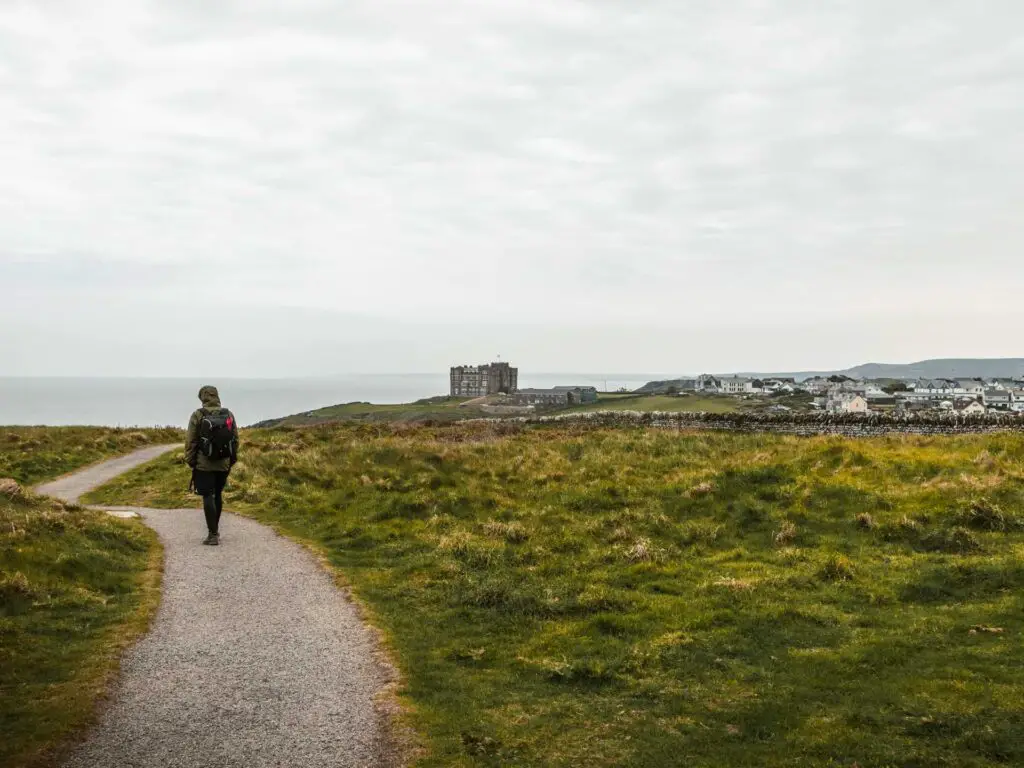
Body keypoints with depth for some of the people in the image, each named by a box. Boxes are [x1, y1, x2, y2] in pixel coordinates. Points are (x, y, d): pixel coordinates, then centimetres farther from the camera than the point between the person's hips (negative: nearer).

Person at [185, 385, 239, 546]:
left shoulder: (198, 415, -8)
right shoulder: (229, 415, 2)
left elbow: (190, 441, -6)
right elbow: (236, 440, 6)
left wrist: (190, 460, 4)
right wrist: (232, 459, 15)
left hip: (204, 463, -4)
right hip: (223, 463, 4)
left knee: (208, 497, -3)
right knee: (218, 495, 17)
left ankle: (213, 534, -7)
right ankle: (215, 528, 27)